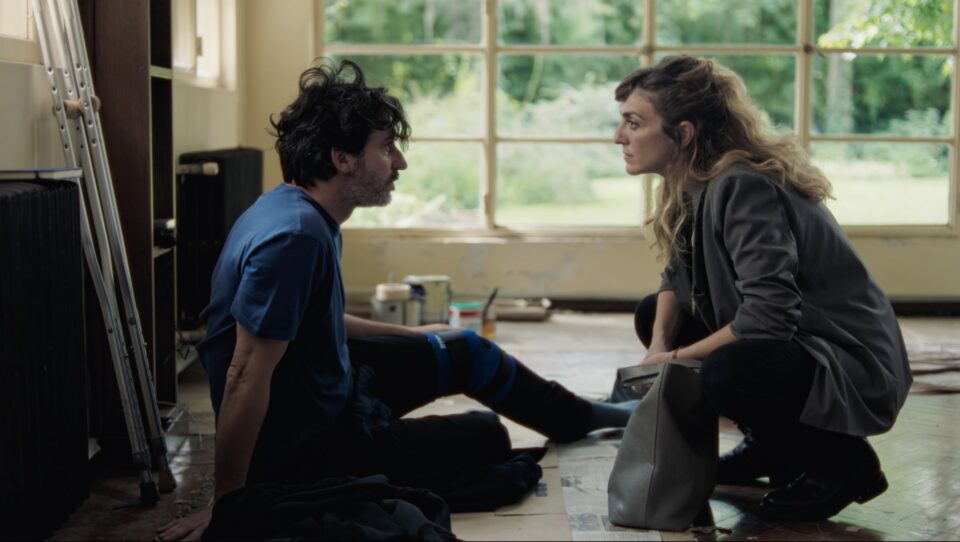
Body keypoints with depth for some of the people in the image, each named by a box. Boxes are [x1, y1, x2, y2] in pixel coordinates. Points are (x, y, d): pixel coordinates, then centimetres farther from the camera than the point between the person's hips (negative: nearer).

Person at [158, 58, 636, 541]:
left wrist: (413, 336, 25)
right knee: (486, 436, 6)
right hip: (305, 450, -9)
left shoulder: (303, 212, -1)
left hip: (327, 386, 9)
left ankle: (582, 417, 40)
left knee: (466, 352, 19)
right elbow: (246, 377, -31)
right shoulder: (295, 236, -32)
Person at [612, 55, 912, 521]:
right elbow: (677, 278, 10)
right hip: (790, 344, 10)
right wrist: (660, 346, -10)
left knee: (725, 373, -35)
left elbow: (769, 315, -33)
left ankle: (841, 461, -6)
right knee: (653, 315, 11)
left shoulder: (743, 187, -26)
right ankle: (770, 445, 17)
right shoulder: (695, 183, 2)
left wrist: (676, 359, -20)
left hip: (852, 365, -10)